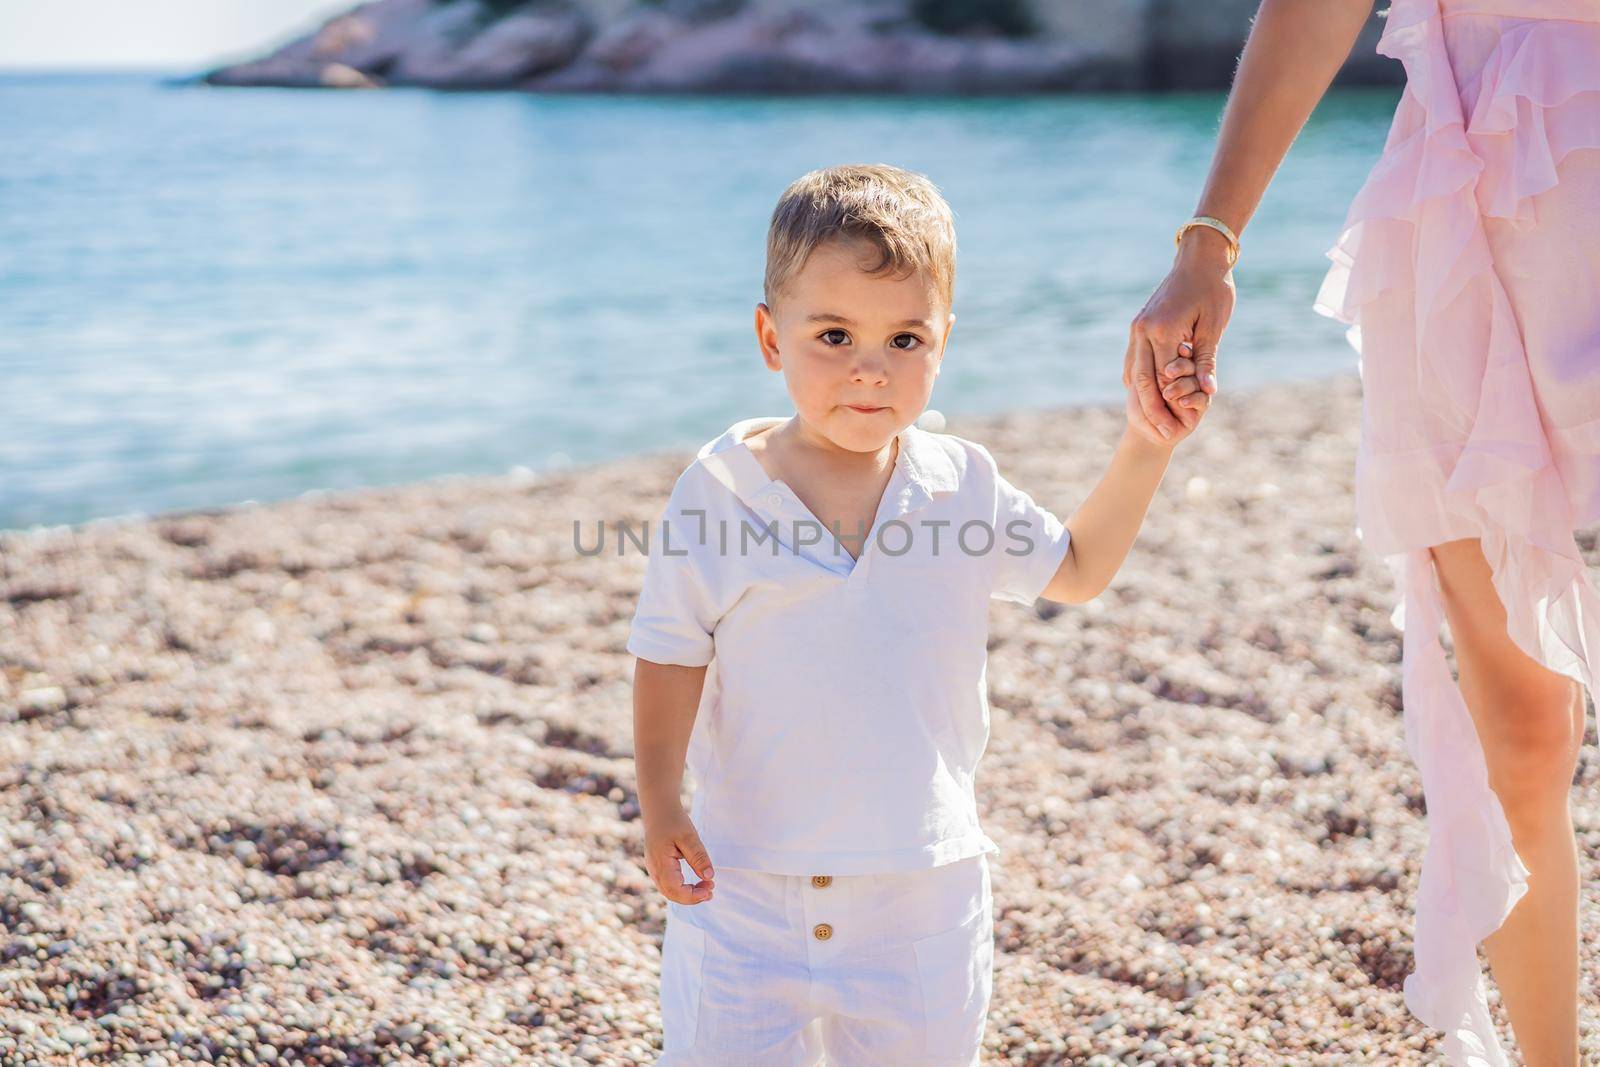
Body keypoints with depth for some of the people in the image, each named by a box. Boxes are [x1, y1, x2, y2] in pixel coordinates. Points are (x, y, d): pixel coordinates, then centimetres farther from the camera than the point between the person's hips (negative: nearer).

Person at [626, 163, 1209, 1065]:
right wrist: (659, 801, -12)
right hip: (748, 879, -2)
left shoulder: (962, 486, -1)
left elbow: (1077, 569, 13)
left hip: (922, 885, 2)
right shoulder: (720, 487, -9)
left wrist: (1148, 448, 4)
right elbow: (672, 655, -4)